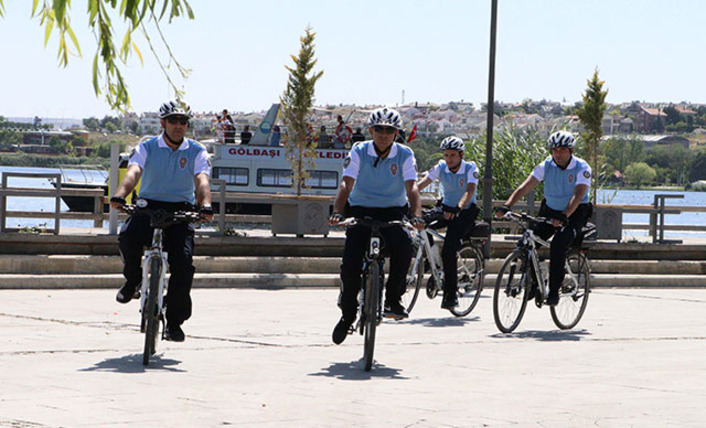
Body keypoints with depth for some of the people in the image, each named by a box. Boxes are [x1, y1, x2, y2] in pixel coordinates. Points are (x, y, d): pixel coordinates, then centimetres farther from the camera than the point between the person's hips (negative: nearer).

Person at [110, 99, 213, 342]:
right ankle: (133, 280, -1)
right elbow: (133, 172, -15)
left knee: (183, 261, -19)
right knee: (128, 236, -32)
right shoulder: (147, 148, 3)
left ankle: (175, 320, -4)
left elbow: (201, 180, -13)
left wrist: (205, 206, -35)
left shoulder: (196, 152, 4)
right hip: (148, 207, 0)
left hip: (181, 212, 0)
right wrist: (119, 195, -36)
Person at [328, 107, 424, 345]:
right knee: (350, 265, -14)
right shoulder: (358, 152, -5)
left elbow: (412, 187, -17)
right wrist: (337, 213, -34)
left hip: (393, 212, 0)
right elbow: (346, 184, -16)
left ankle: (393, 299, -15)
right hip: (361, 211, 0)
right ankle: (347, 314, 11)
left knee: (404, 246, -32)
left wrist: (416, 216, -36)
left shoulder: (404, 155, -5)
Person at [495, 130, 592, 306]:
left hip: (574, 214, -5)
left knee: (558, 245, -29)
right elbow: (525, 187, -16)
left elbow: (578, 195, -32)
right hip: (550, 211, 5)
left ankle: (554, 291, -20)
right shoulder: (546, 166, -7)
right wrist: (507, 206, -32)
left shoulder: (582, 168, -17)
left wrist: (564, 216, -49)